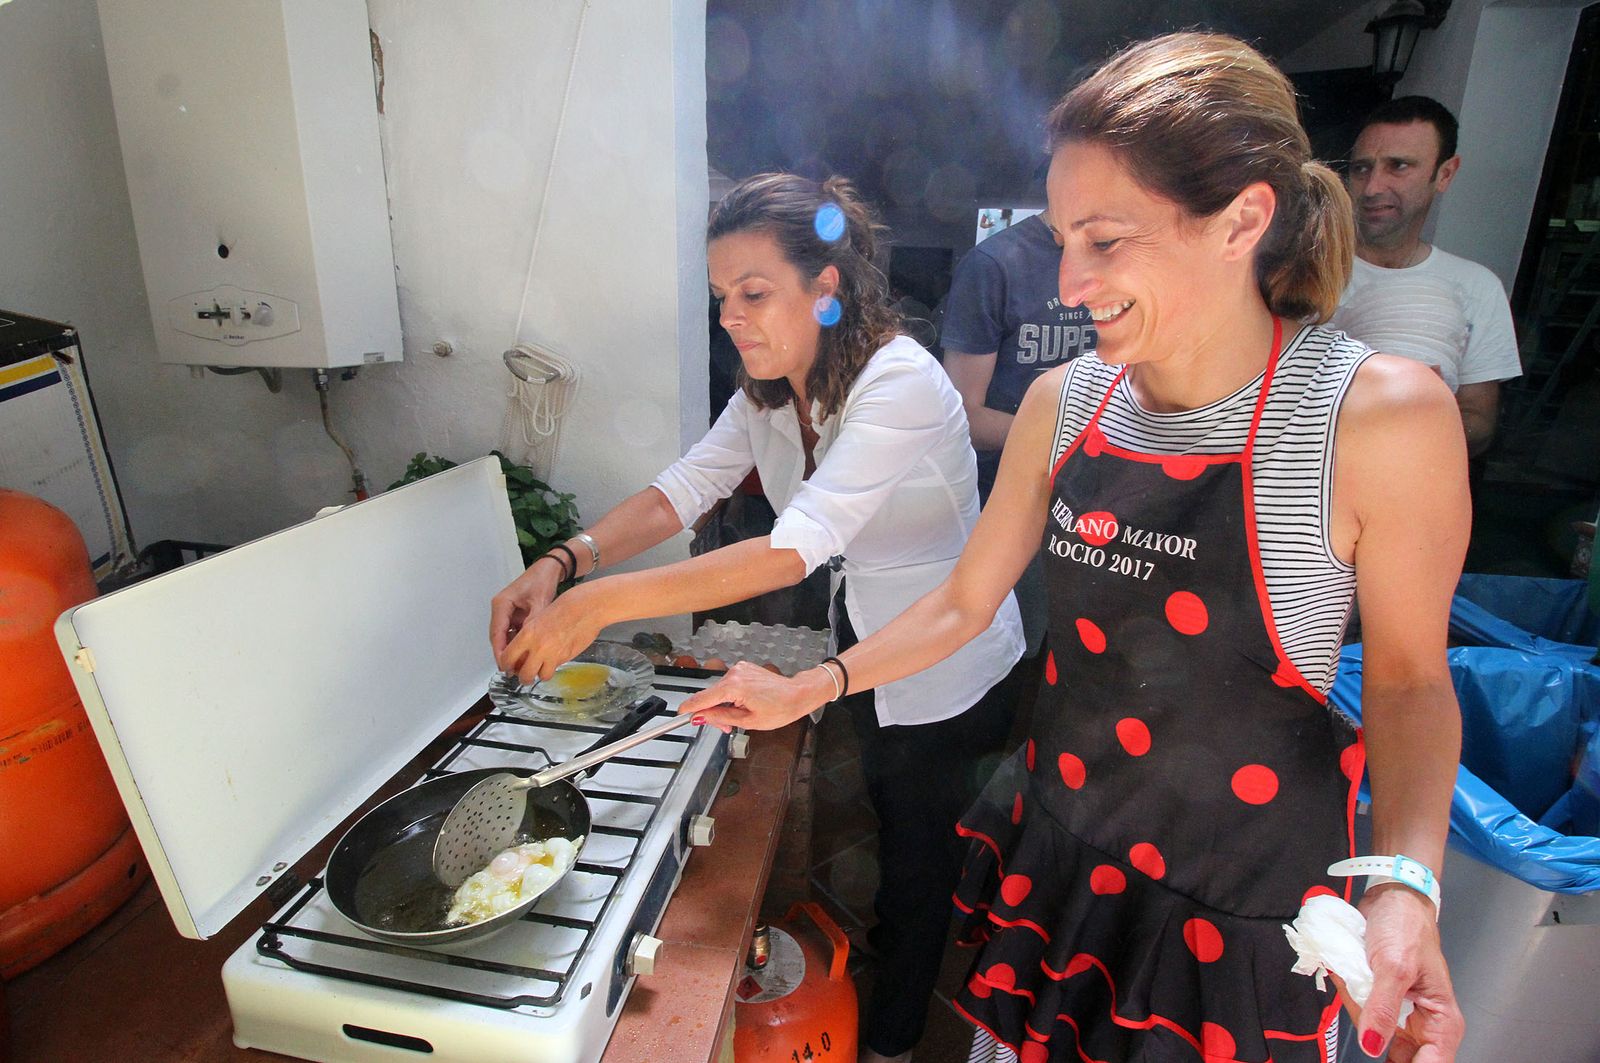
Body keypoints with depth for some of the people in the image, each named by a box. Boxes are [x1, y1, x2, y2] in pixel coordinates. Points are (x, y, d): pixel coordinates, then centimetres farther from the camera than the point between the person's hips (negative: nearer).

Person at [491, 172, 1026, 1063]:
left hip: (950, 674, -6)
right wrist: (561, 564, -26)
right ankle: (893, 946, 57)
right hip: (866, 644, 7)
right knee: (891, 817, 28)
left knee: (925, 849, 16)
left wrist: (601, 604, -43)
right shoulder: (771, 389, -5)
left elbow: (797, 547, -41)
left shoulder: (900, 383, -32)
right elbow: (684, 489, -10)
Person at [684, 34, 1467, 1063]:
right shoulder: (1064, 401, -8)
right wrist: (806, 692, 0)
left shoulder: (1384, 416, -20)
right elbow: (964, 602, 1)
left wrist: (1405, 884, -21)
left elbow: (1408, 677, -7)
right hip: (1056, 842, 4)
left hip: (1242, 898, -3)